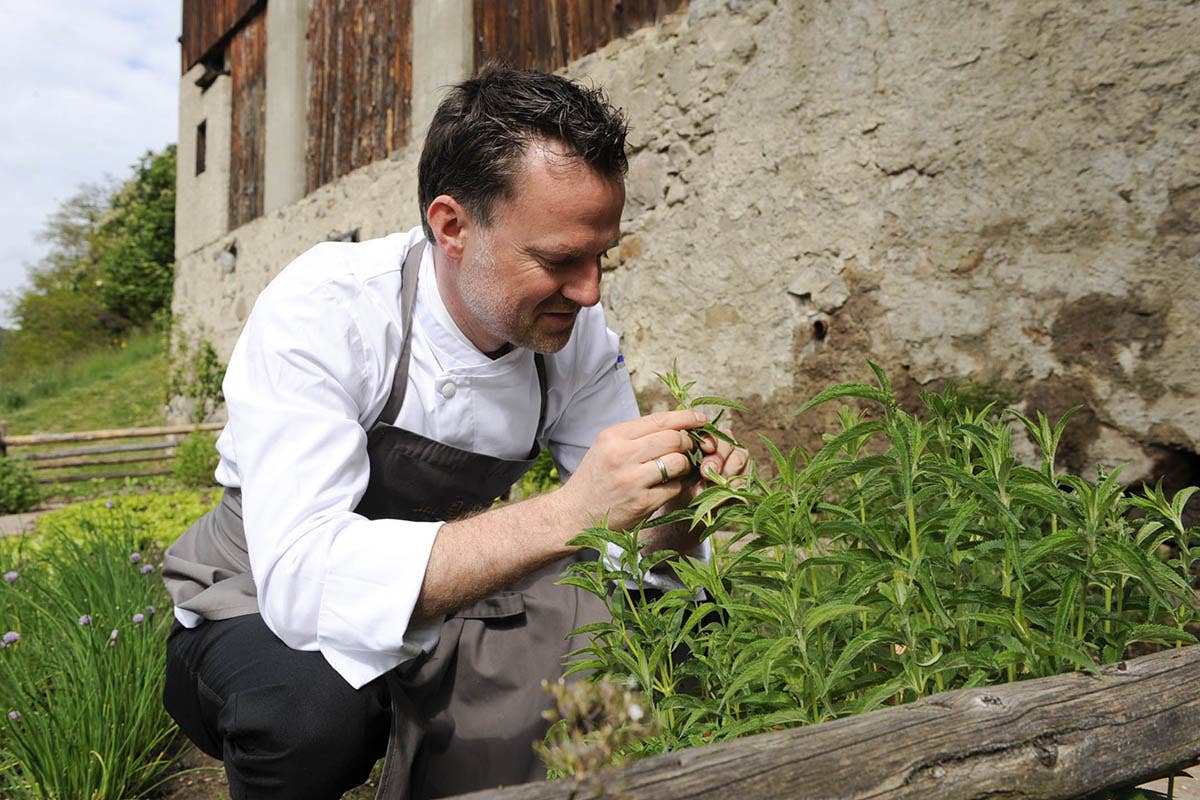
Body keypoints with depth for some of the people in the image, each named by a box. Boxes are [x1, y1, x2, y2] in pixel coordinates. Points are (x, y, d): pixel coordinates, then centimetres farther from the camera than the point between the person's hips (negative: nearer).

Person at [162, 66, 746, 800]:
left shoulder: (577, 330, -11)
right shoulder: (321, 311, -26)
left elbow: (627, 539, -6)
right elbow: (302, 575, -38)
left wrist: (682, 508, -29)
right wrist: (564, 516, -45)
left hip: (433, 613, 5)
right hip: (265, 622, -4)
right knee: (310, 704, -37)